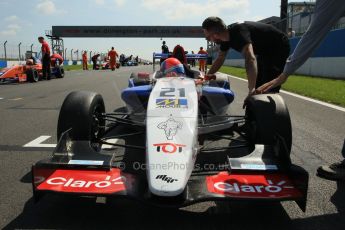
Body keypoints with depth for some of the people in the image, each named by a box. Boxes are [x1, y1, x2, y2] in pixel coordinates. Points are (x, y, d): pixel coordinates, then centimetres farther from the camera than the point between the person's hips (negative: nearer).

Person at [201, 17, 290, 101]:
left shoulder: (238, 32, -35)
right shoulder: (226, 37, -7)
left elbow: (250, 58, -49)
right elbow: (220, 58, 9)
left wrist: (251, 89, -55)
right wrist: (208, 75, 1)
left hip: (279, 48, -9)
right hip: (265, 52, 9)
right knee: (257, 86, 13)